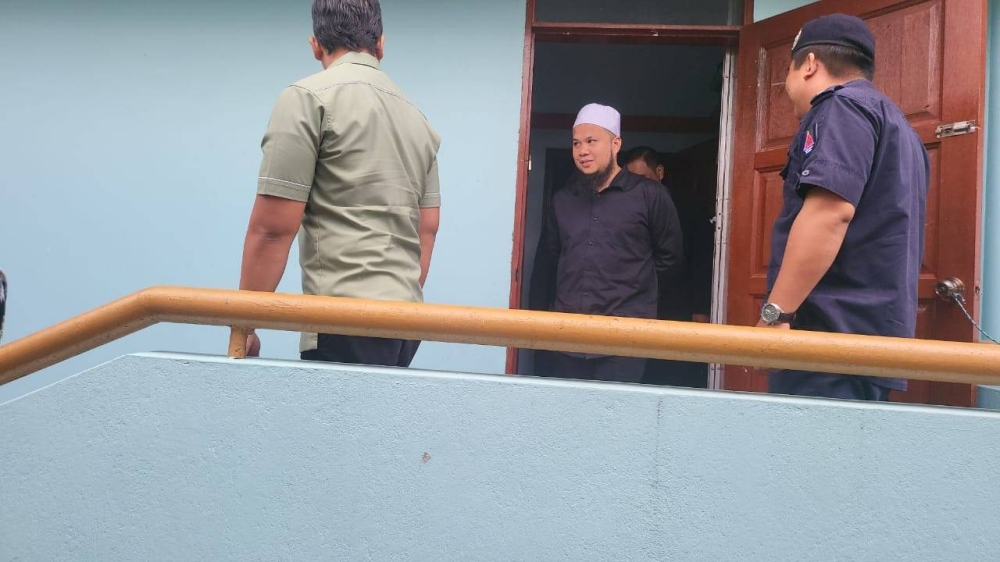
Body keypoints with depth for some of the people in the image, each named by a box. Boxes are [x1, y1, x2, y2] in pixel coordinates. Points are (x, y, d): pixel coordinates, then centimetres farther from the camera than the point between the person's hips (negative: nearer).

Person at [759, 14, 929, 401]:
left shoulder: (844, 106, -5)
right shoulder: (898, 125, 25)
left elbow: (830, 212, -21)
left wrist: (776, 312, -21)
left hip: (835, 334, -10)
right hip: (875, 334, 10)